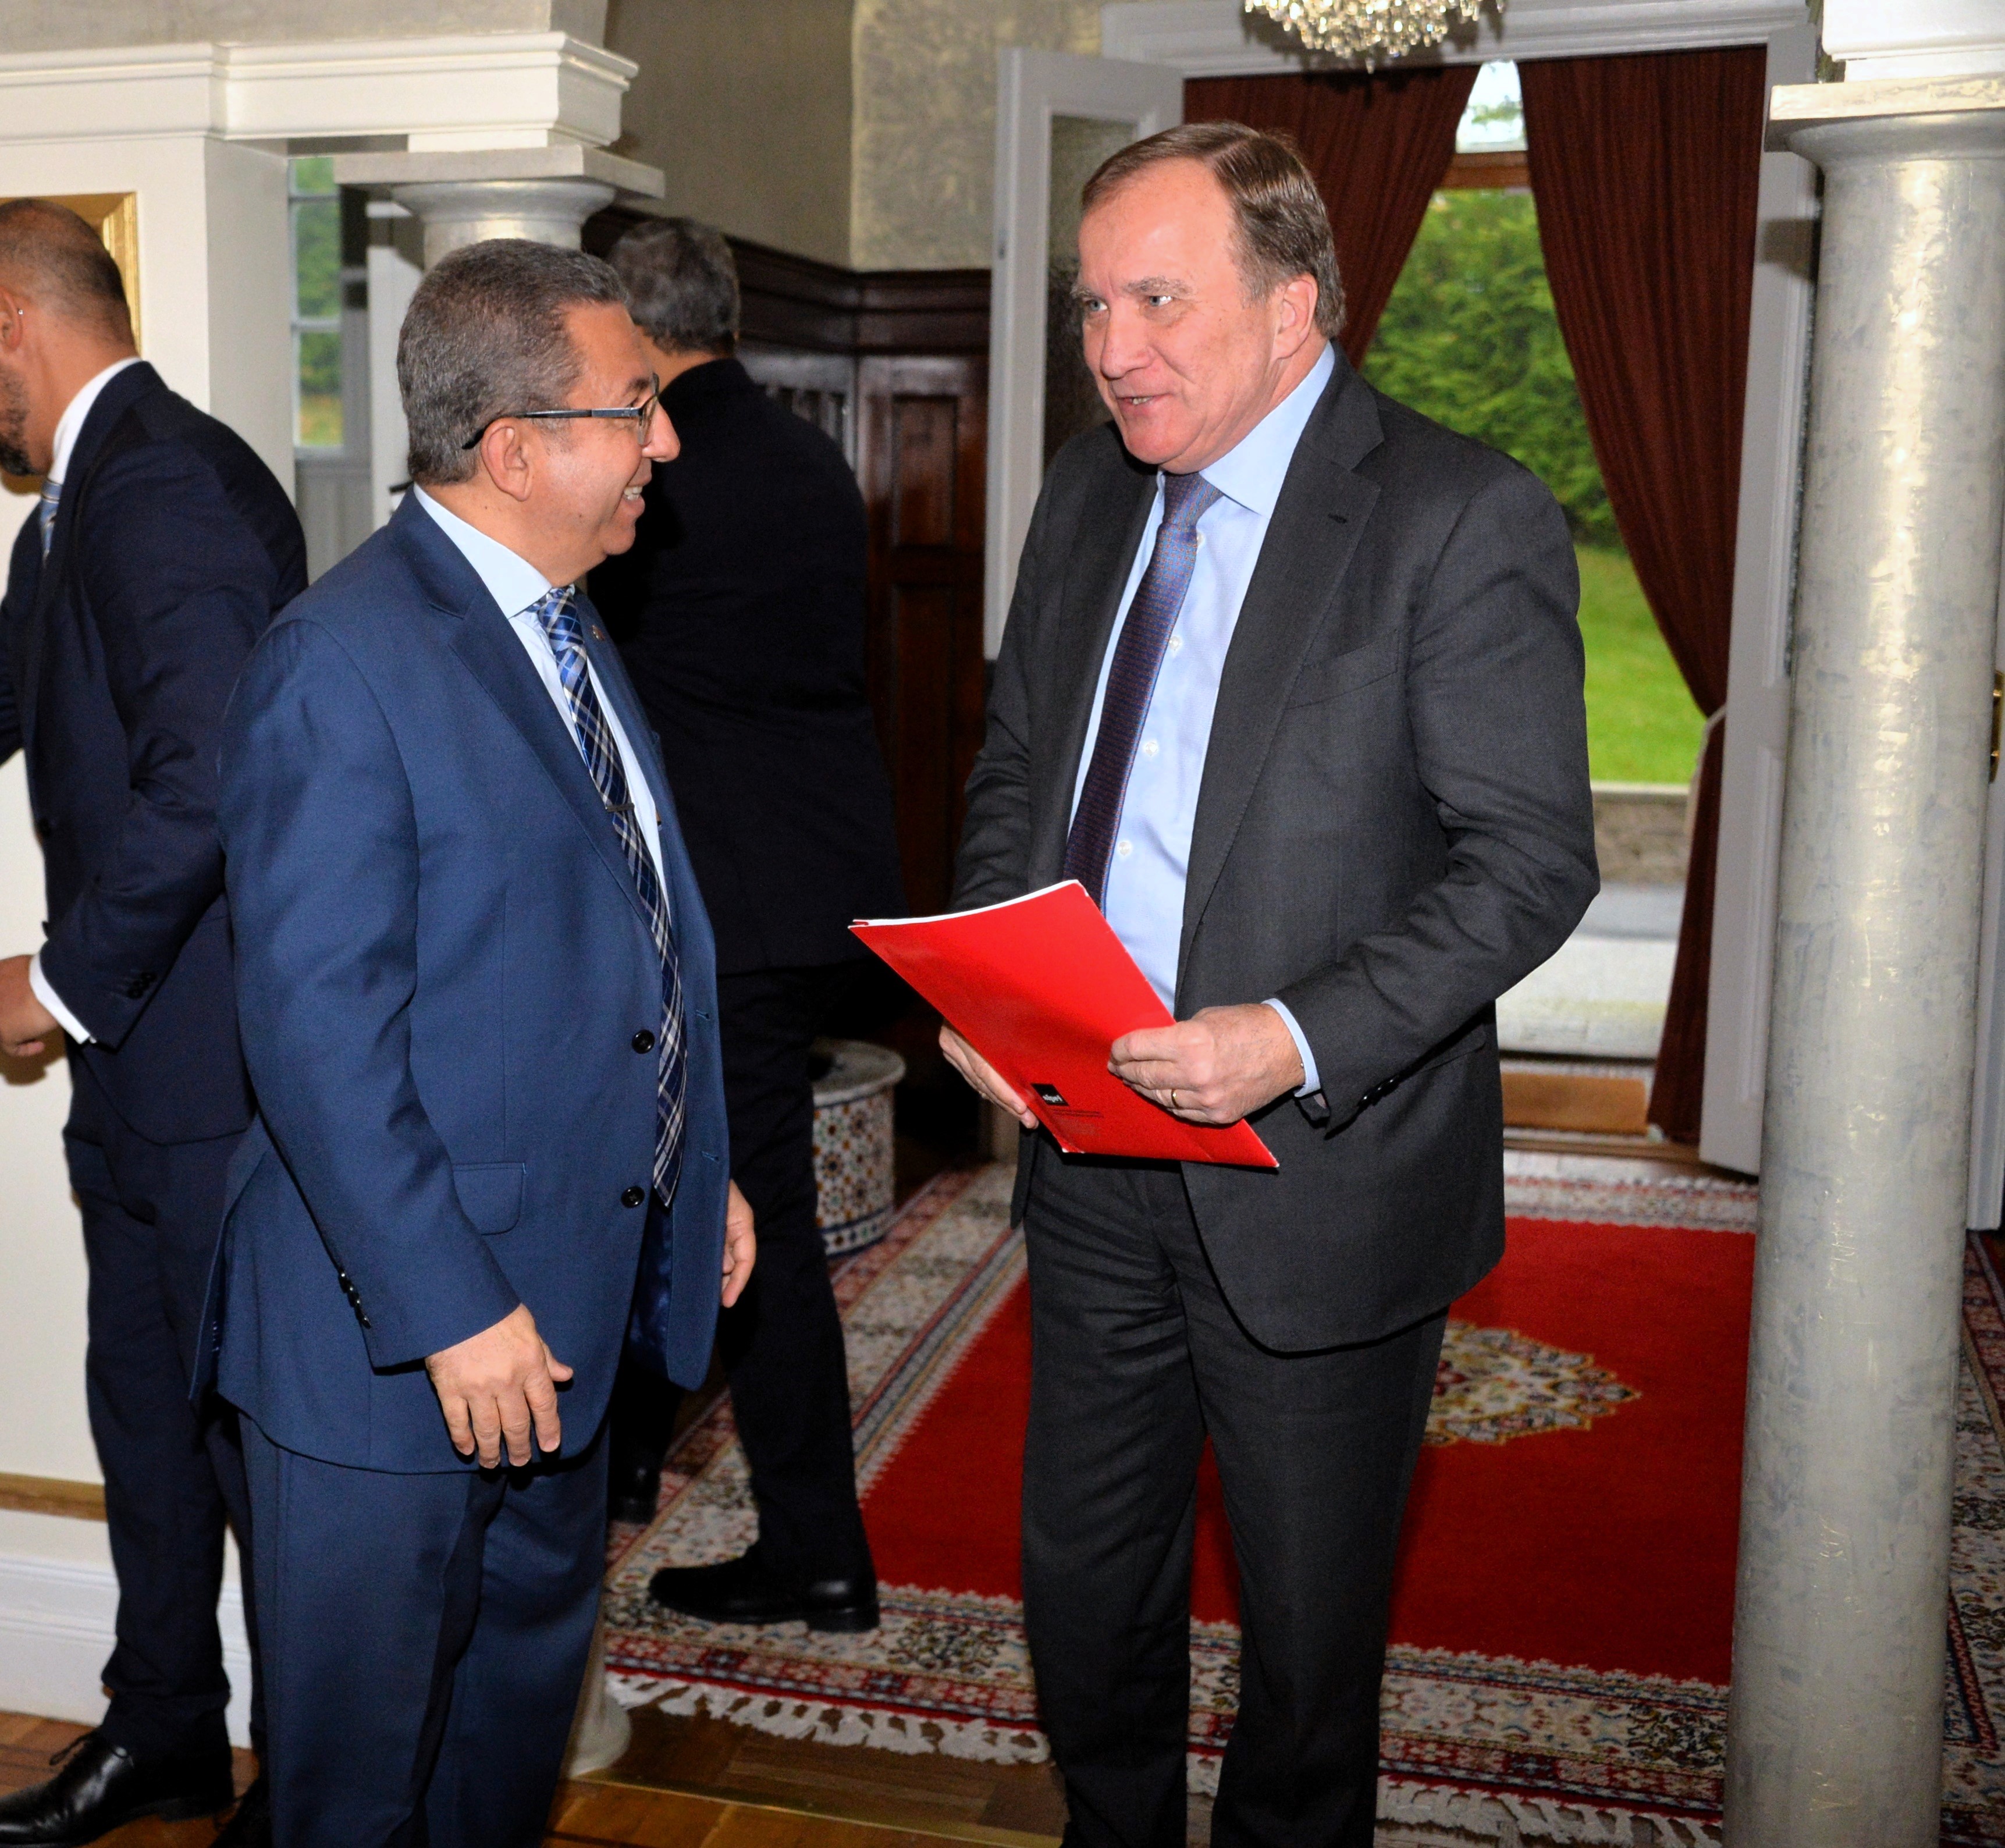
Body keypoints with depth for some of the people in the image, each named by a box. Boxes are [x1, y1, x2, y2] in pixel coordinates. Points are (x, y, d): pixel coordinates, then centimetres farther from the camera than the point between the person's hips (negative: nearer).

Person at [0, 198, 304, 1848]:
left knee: (256, 1419, 3)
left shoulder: (162, 483, -18)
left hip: (219, 1068, -10)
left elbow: (206, 774, -28)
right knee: (144, 1399, 20)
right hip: (149, 1058, 10)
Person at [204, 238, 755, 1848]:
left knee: (530, 1673, 25)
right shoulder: (341, 663, -20)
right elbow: (317, 1030, -23)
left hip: (576, 1286, 9)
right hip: (399, 1334, -9)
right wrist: (449, 1310, -23)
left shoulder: (564, 626, 10)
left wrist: (700, 1170, 14)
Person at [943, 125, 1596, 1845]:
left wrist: (1301, 1039, -27)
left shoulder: (1465, 520, -13)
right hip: (1091, 1151, 6)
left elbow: (1531, 855, -15)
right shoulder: (1088, 492, 7)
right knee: (1083, 1587, 21)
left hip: (1320, 1175, -5)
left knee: (1311, 1623, 14)